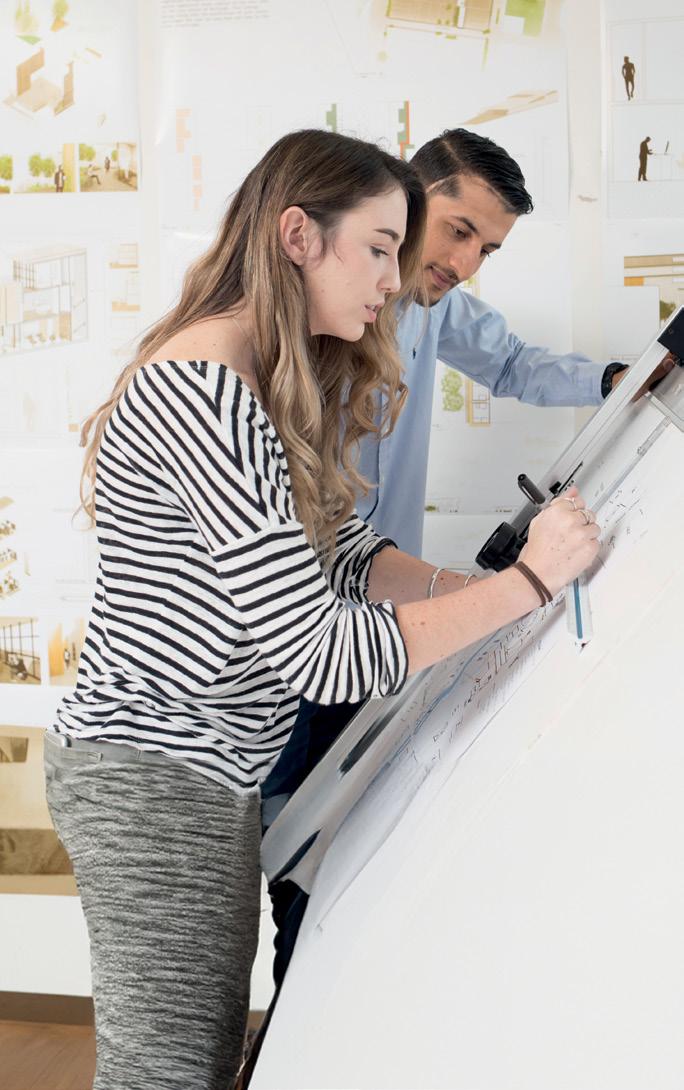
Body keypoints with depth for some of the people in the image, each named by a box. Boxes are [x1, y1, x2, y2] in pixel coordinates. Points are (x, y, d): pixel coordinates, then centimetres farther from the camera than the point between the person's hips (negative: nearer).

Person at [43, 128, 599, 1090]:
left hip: (206, 773, 10)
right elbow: (322, 655, -24)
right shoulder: (201, 395, -23)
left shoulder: (274, 385, 11)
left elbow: (346, 553, 12)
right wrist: (527, 583, -18)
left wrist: (468, 588, -3)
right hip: (154, 781, -10)